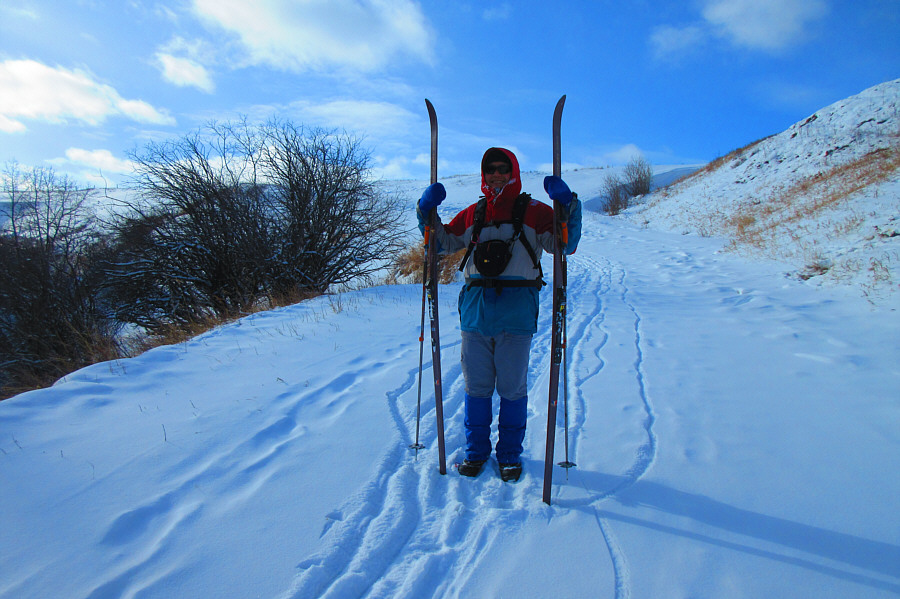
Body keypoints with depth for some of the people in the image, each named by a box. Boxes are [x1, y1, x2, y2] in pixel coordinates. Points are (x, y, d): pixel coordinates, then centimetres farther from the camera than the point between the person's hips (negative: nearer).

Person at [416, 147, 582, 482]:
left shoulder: (534, 212, 6)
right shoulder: (472, 215, 15)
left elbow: (566, 244, -3)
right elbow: (442, 242, 22)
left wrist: (568, 205, -16)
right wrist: (426, 212, 7)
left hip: (516, 313, -3)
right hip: (475, 310, 3)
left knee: (512, 388, 5)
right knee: (476, 386, 9)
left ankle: (510, 455, 21)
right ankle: (476, 451, 25)